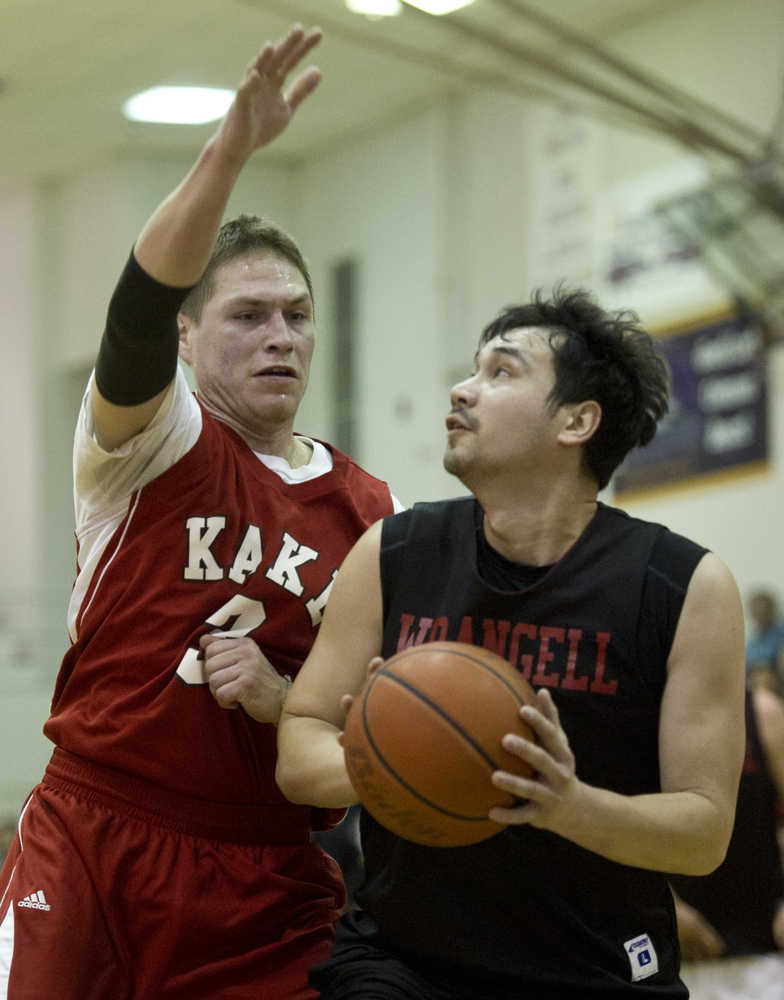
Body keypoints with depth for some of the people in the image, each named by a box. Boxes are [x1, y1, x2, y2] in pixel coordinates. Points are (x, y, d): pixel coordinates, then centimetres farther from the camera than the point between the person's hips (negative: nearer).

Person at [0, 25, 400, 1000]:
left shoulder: (373, 515, 9)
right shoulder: (153, 445, -1)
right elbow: (138, 311, -22)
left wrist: (281, 699, -10)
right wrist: (230, 149, -37)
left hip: (270, 882, 3)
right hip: (91, 841, -3)